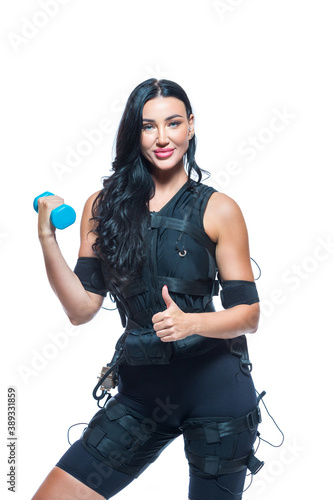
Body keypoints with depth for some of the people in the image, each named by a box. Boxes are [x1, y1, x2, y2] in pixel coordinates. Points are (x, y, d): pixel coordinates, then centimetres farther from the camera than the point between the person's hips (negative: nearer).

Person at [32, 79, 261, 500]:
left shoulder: (218, 210, -4)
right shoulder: (103, 207, 3)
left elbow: (248, 314, -4)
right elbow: (81, 309, -1)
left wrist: (191, 322, -23)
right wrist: (47, 238, -13)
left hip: (216, 387, -2)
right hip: (141, 390, 2)